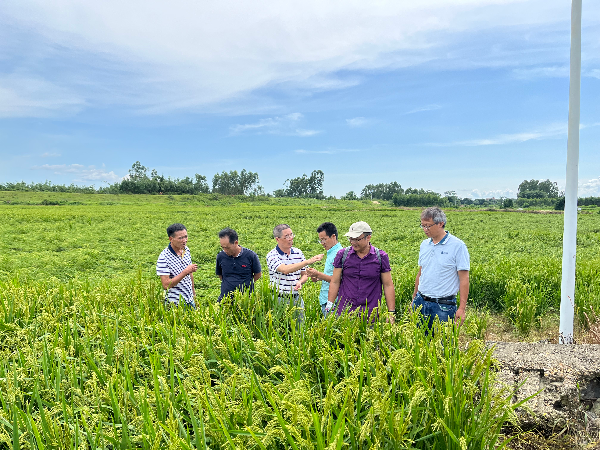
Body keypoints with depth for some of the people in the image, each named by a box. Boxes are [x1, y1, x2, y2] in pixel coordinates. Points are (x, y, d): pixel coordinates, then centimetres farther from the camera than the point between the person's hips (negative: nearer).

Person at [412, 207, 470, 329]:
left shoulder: (457, 246, -8)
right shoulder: (424, 245, 10)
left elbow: (464, 279, -9)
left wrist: (462, 308, -13)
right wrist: (414, 300, 18)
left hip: (443, 306, -5)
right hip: (421, 302, 5)